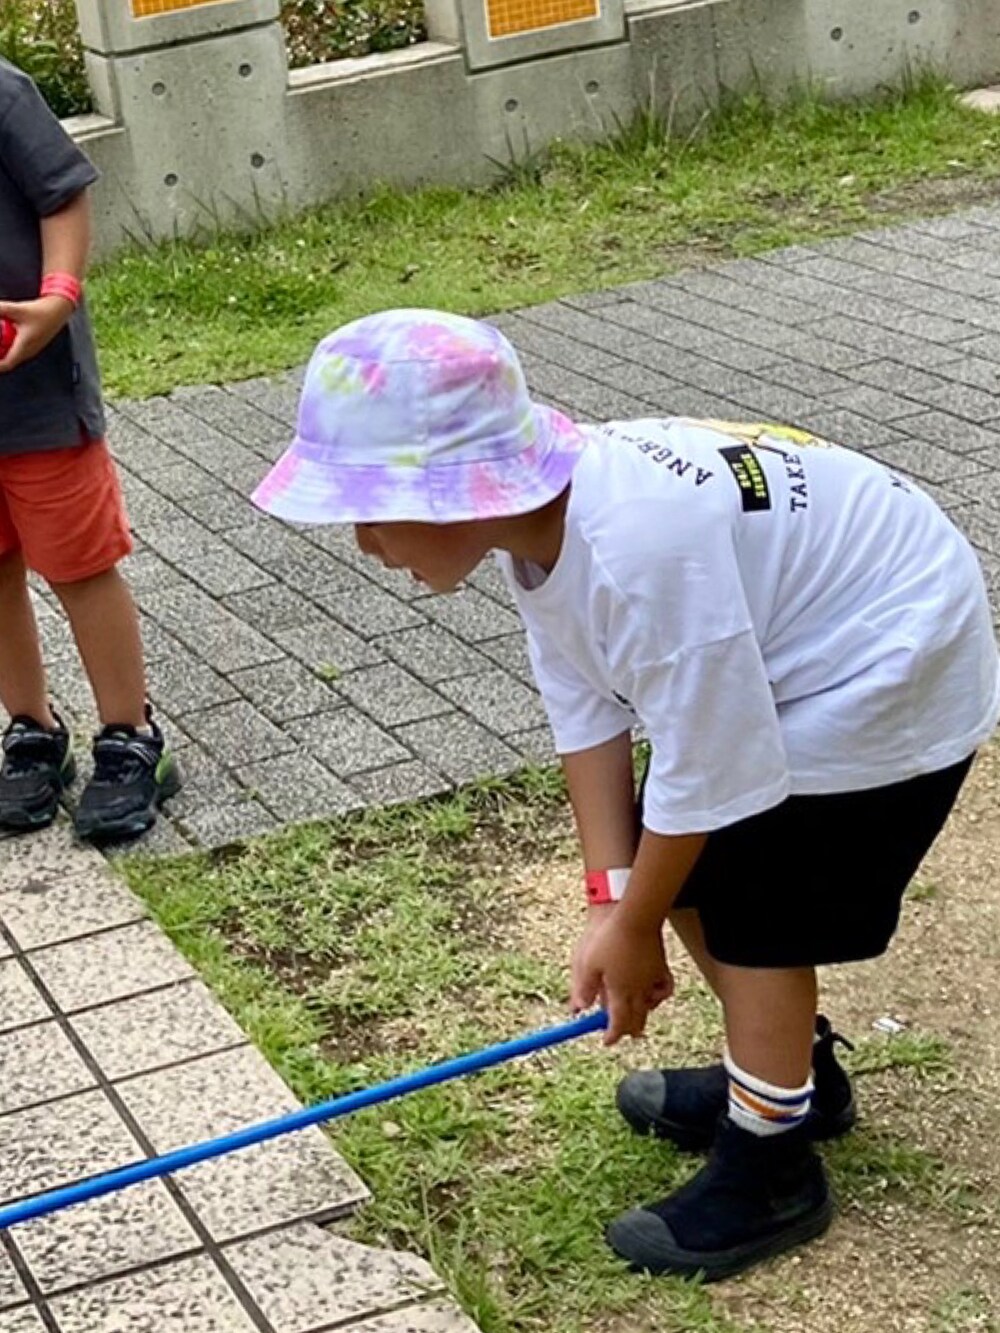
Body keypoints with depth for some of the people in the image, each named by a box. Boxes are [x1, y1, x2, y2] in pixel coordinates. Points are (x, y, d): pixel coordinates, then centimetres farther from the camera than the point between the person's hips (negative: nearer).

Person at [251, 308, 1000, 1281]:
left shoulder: (635, 551, -39)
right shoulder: (536, 516, -11)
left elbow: (702, 769, -29)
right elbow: (588, 716, -5)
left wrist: (634, 926, -14)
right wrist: (611, 901, -9)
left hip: (887, 672, -9)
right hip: (764, 654, 9)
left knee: (757, 909, -4)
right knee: (686, 871, 15)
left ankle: (769, 1174, 15)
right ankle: (790, 1072, 38)